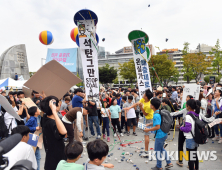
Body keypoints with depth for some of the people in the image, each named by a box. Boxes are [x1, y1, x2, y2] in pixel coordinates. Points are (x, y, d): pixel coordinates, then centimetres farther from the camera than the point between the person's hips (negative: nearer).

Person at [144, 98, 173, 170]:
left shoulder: (156, 115, -26)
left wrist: (148, 130, -17)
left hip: (159, 135, -9)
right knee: (161, 148, 26)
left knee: (158, 150, 9)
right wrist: (149, 124, 13)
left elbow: (157, 127, -28)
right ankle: (169, 163, 34)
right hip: (163, 134, 9)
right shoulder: (160, 112, 3)